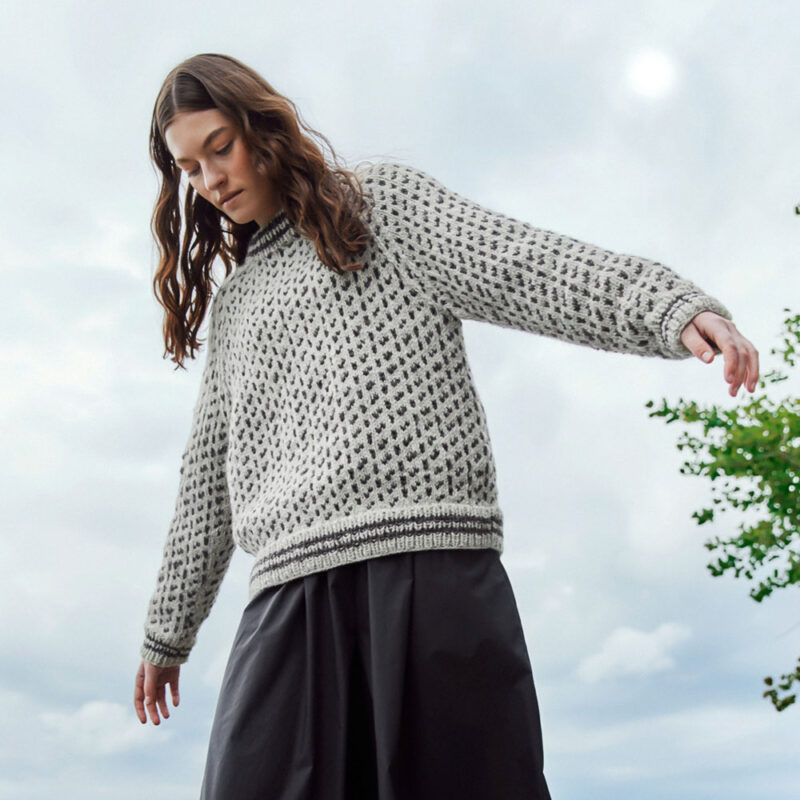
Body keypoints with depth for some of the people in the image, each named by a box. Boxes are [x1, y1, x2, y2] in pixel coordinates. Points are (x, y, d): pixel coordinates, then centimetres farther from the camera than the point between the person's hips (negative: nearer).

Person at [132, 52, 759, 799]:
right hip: (291, 583, 4)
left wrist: (674, 305, -16)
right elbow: (207, 478, 30)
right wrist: (167, 631, 32)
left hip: (429, 562, -4)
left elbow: (524, 266, 1)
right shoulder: (231, 301, 28)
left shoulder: (381, 199, 15)